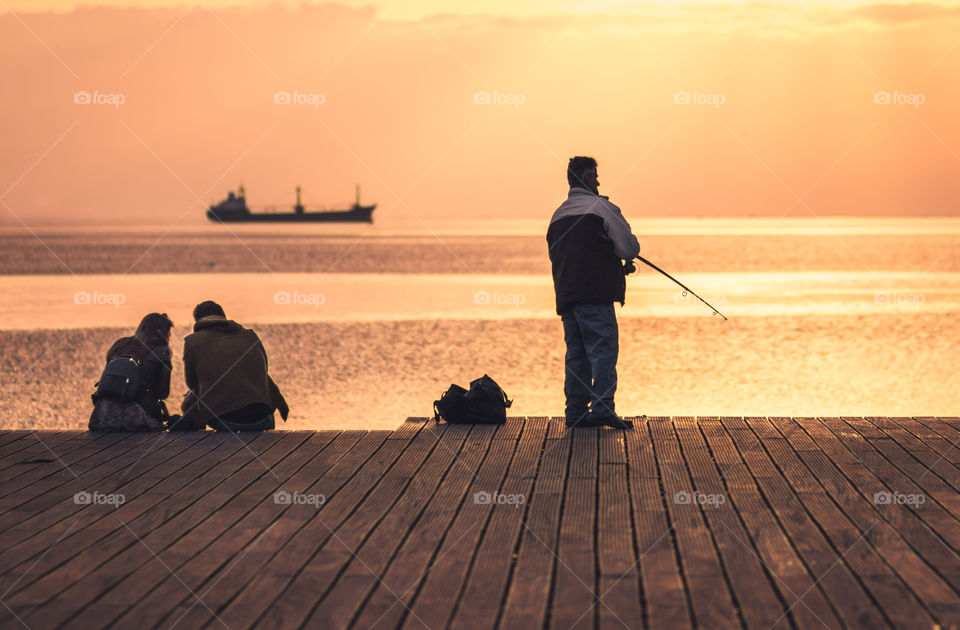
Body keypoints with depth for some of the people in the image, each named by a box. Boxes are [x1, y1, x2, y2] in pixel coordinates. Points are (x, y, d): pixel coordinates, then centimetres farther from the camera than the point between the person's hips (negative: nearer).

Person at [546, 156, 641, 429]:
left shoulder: (557, 215, 19)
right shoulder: (600, 207, -4)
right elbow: (629, 247, -9)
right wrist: (626, 259, 18)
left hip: (565, 295, 7)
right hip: (595, 295, -7)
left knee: (576, 354, 10)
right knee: (603, 349, -9)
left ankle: (576, 411, 8)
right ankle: (602, 409, -17)